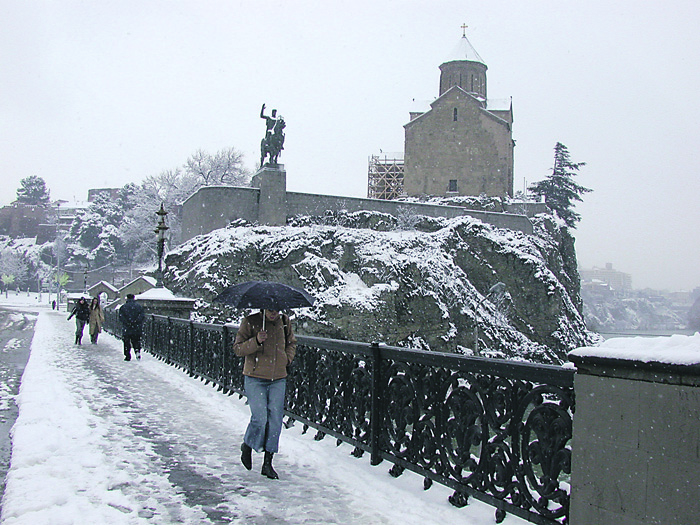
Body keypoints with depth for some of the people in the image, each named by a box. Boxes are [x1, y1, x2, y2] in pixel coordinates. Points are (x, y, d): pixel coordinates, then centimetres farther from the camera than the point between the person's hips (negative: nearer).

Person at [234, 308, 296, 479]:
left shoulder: (284, 322, 7)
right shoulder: (250, 322, -6)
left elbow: (291, 343, 24)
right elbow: (238, 349, -8)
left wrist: (287, 358, 7)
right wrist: (256, 341, -23)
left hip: (278, 380, 4)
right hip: (255, 379, -4)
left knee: (275, 421, 0)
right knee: (260, 418, -12)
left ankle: (268, 464, 11)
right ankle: (247, 447, 20)